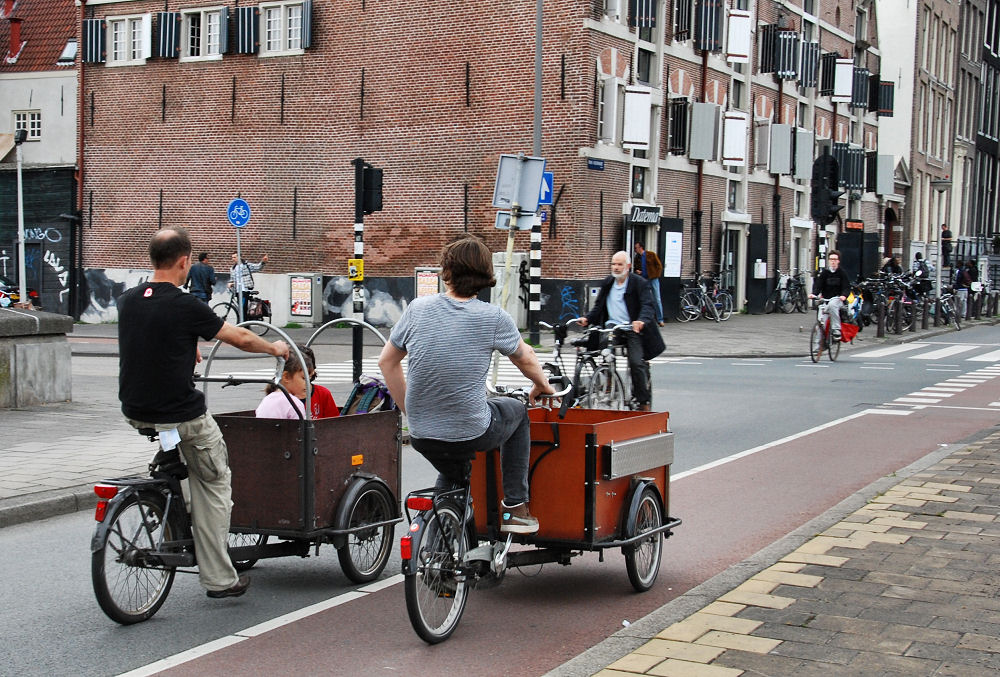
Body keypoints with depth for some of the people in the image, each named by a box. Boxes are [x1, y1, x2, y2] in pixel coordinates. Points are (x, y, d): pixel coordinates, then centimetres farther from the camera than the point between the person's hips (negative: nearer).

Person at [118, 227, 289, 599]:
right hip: (182, 415, -6)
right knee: (214, 484, 9)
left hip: (135, 412, 6)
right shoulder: (185, 306, -15)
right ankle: (219, 578, 9)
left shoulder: (127, 301, 3)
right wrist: (276, 348, 18)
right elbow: (240, 339, -2)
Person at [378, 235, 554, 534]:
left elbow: (387, 361, 6)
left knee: (452, 471, 37)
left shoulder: (418, 308, -4)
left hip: (422, 436, 4)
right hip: (473, 434, -4)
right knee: (517, 411, 29)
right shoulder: (493, 318, -10)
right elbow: (525, 358, 8)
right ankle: (515, 507, 26)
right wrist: (541, 386, 30)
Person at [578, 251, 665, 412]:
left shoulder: (639, 283, -1)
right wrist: (587, 319, -2)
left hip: (632, 329, -4)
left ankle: (644, 402, -6)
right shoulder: (607, 283, 16)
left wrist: (642, 320, -35)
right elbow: (599, 307, 18)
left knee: (636, 363, -20)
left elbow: (647, 306, -14)